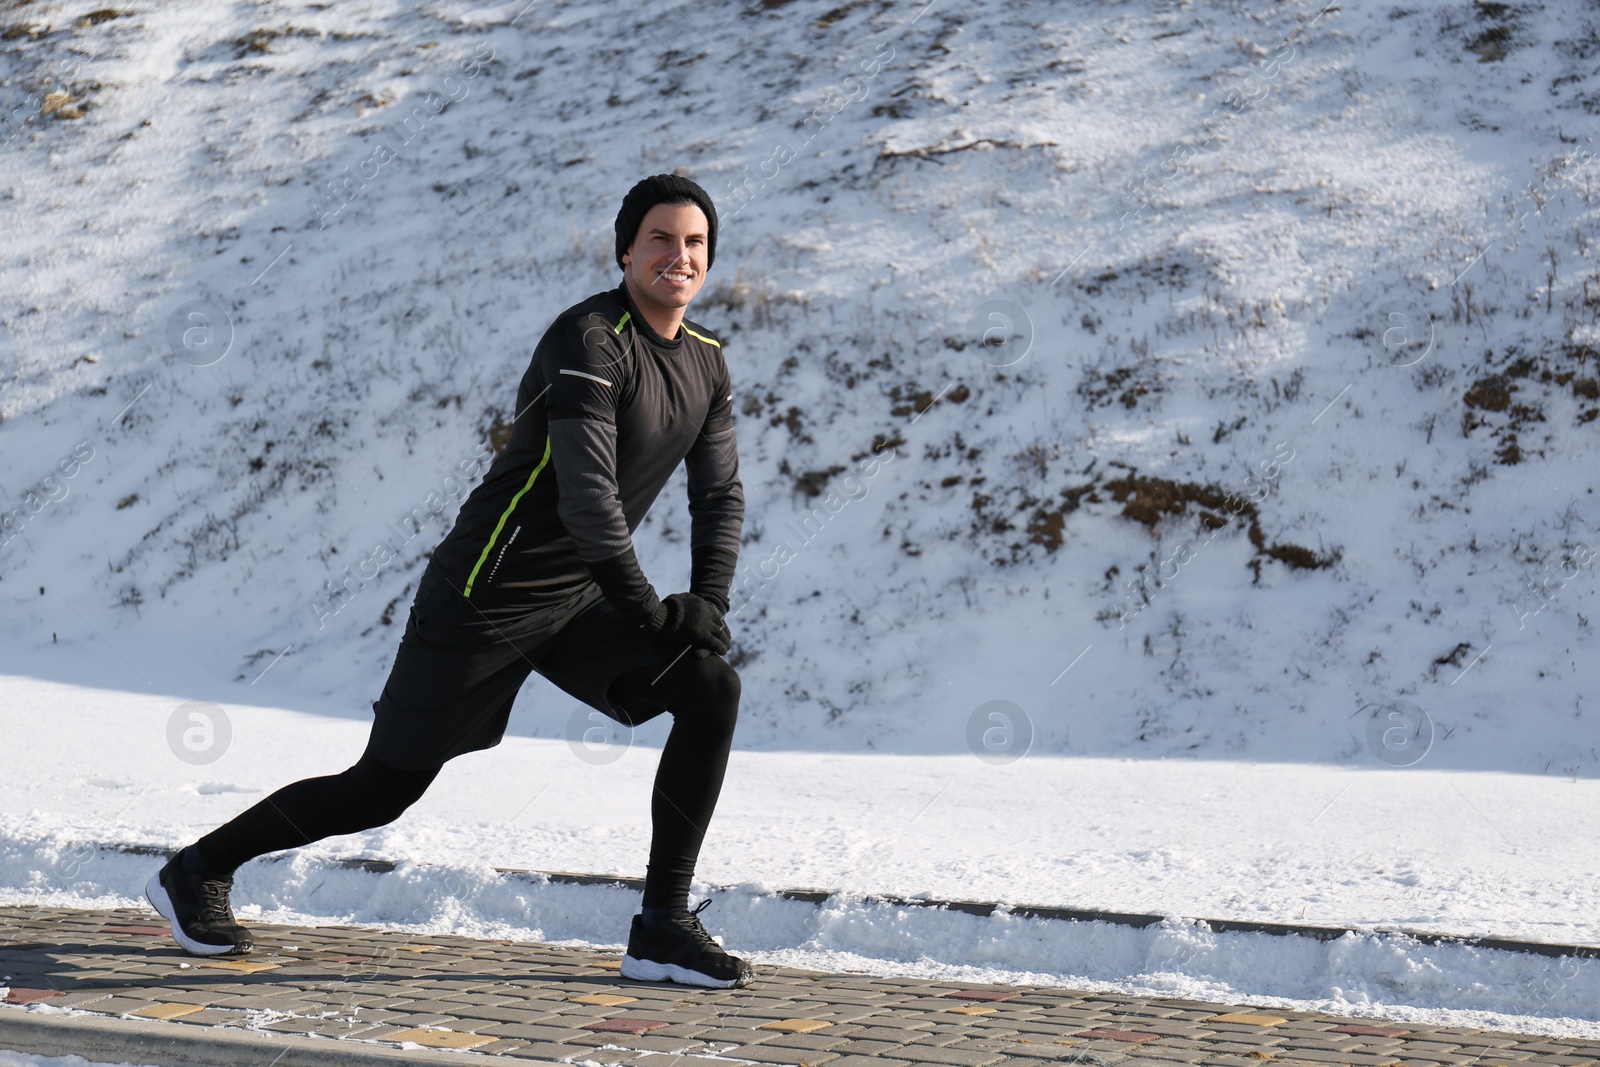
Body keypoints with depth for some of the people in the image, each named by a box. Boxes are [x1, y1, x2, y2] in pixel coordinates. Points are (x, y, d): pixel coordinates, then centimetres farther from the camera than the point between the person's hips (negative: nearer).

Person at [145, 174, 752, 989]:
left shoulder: (706, 363, 7)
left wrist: (708, 601, -4)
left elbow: (721, 495, 11)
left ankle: (662, 927, -5)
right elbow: (587, 491, -26)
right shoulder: (589, 339, -19)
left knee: (712, 690, -13)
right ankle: (199, 870, 24)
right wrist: (645, 609, -21)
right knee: (382, 789, 2)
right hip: (489, 593, -7)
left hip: (580, 601, 7)